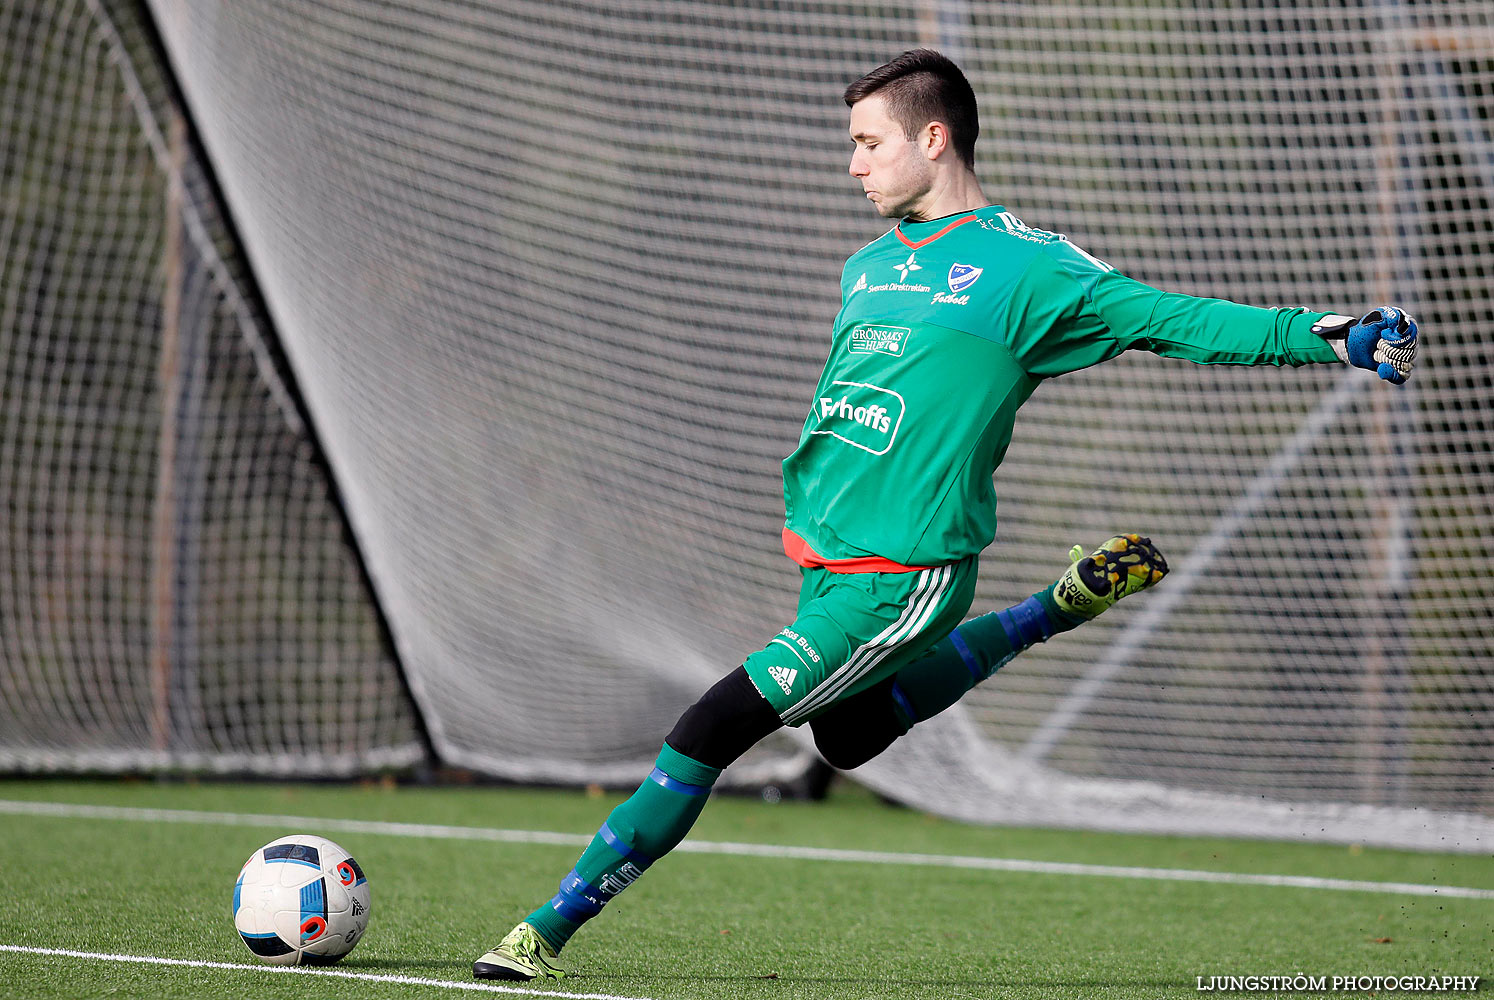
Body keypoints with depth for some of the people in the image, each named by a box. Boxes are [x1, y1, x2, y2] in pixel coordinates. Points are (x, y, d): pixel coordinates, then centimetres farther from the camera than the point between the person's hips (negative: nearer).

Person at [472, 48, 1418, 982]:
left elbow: (1172, 320, -10)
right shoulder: (869, 268, 14)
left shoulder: (1026, 266, -8)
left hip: (904, 575, -9)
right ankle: (1054, 611, 34)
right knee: (851, 736, 27)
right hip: (825, 556, 9)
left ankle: (554, 928, -8)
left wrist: (1329, 335, -19)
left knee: (711, 730, -15)